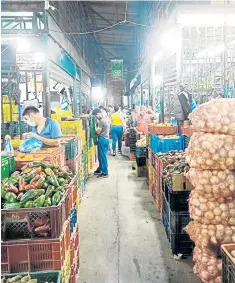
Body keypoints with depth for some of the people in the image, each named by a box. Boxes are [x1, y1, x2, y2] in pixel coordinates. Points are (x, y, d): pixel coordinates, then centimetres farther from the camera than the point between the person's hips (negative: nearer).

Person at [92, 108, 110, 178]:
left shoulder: (101, 121, -20)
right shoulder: (106, 118, 9)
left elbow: (98, 132, -17)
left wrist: (95, 126, -3)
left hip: (102, 139, -9)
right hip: (106, 138, 9)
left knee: (102, 156, -1)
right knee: (102, 156, 19)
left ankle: (105, 173, 5)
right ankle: (100, 170, 31)